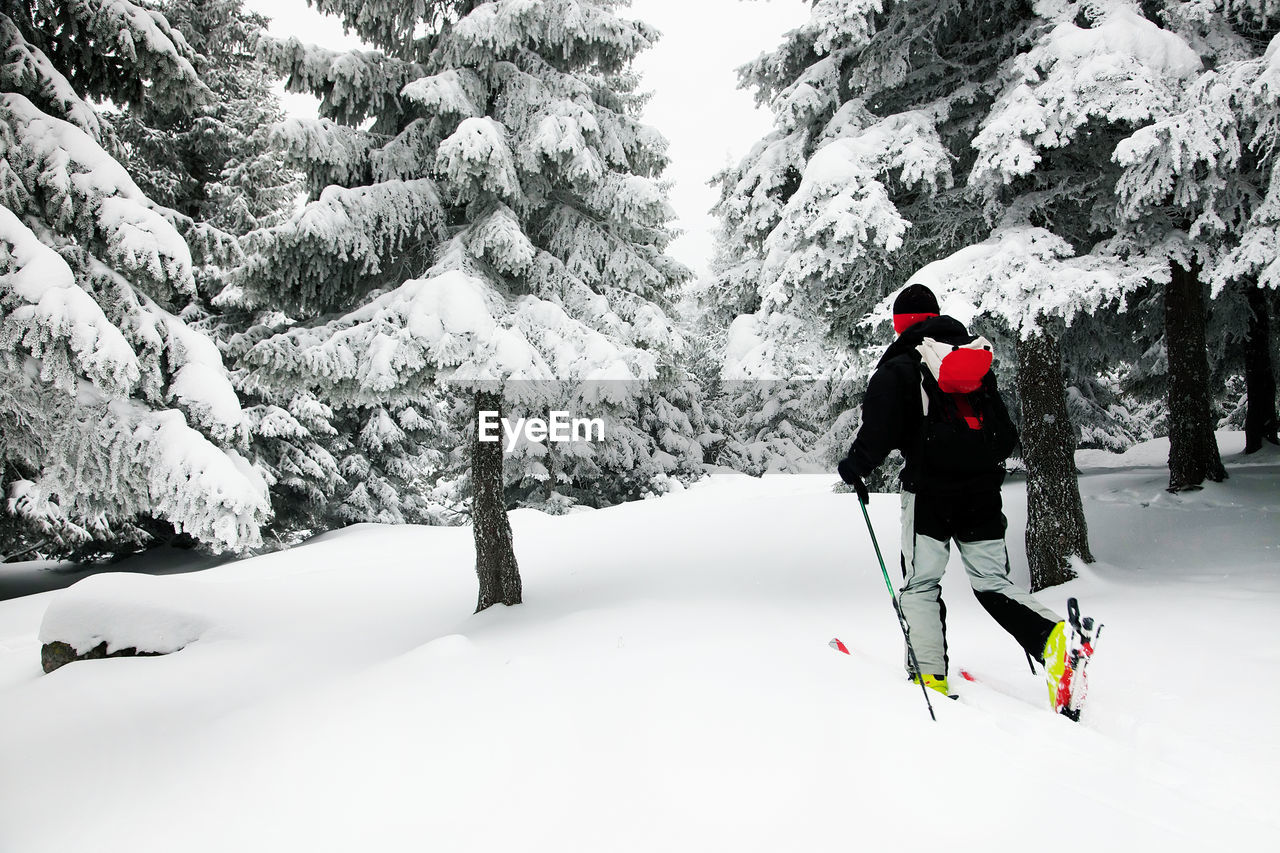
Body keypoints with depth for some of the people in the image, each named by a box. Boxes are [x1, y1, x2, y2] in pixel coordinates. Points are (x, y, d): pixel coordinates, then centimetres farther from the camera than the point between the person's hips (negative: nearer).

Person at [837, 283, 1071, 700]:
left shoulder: (898, 368, -1)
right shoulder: (979, 364, 16)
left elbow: (880, 429, -15)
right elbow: (1007, 433, 21)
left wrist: (856, 465, -4)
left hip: (930, 490, -5)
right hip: (983, 489, 5)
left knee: (919, 583, 5)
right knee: (993, 581, 10)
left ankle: (929, 671, -2)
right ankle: (1052, 636, -11)